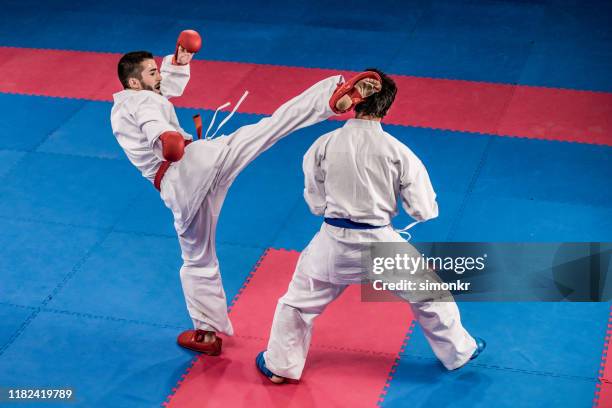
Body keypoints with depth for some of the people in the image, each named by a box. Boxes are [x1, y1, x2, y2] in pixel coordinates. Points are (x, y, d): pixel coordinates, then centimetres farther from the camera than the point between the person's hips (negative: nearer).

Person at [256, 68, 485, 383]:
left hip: (333, 244, 1)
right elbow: (424, 210, -6)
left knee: (299, 300, 24)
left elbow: (316, 203, 2)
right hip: (379, 243, -1)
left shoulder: (323, 145, -11)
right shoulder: (397, 152, -13)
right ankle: (458, 351, 40)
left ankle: (279, 365, 37)